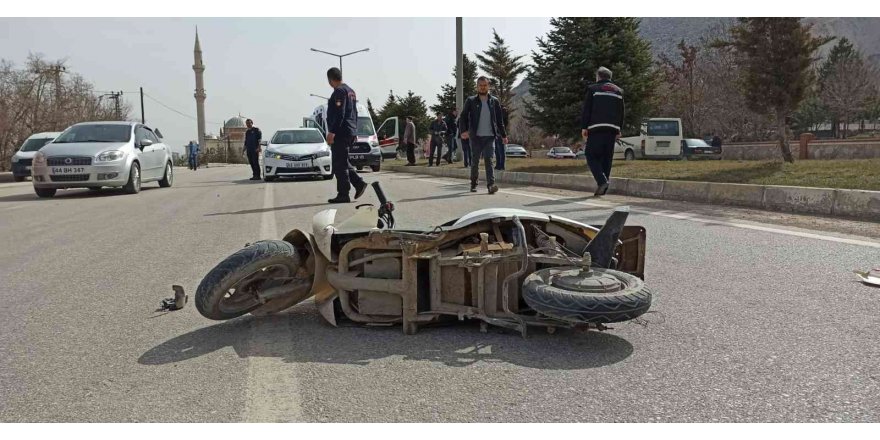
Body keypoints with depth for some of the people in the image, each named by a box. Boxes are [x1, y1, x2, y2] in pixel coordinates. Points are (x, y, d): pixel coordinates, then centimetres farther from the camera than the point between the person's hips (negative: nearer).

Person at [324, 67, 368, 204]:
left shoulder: (339, 91, -11)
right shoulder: (351, 91, 19)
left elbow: (339, 114, -21)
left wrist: (332, 132, -22)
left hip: (341, 133, -10)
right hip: (351, 132, 10)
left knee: (339, 164, -6)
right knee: (343, 162, 17)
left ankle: (343, 195, -4)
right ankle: (359, 183, 8)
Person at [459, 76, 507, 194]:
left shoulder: (494, 101, 9)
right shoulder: (471, 101, 4)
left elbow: (499, 120, 13)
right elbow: (463, 117, 0)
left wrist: (503, 135, 12)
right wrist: (463, 130, -17)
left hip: (490, 136, 0)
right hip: (475, 137, 0)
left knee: (489, 160, -10)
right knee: (475, 161, 5)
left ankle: (491, 185, -17)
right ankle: (473, 184, 20)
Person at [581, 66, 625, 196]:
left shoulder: (593, 89, 5)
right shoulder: (619, 91, 20)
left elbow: (586, 110, -2)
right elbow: (621, 113, 18)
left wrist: (584, 127, -2)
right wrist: (619, 130, 19)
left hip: (596, 128, -5)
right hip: (612, 129, 5)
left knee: (591, 156, -2)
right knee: (606, 158, 8)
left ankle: (602, 181, -21)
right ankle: (603, 188, 6)